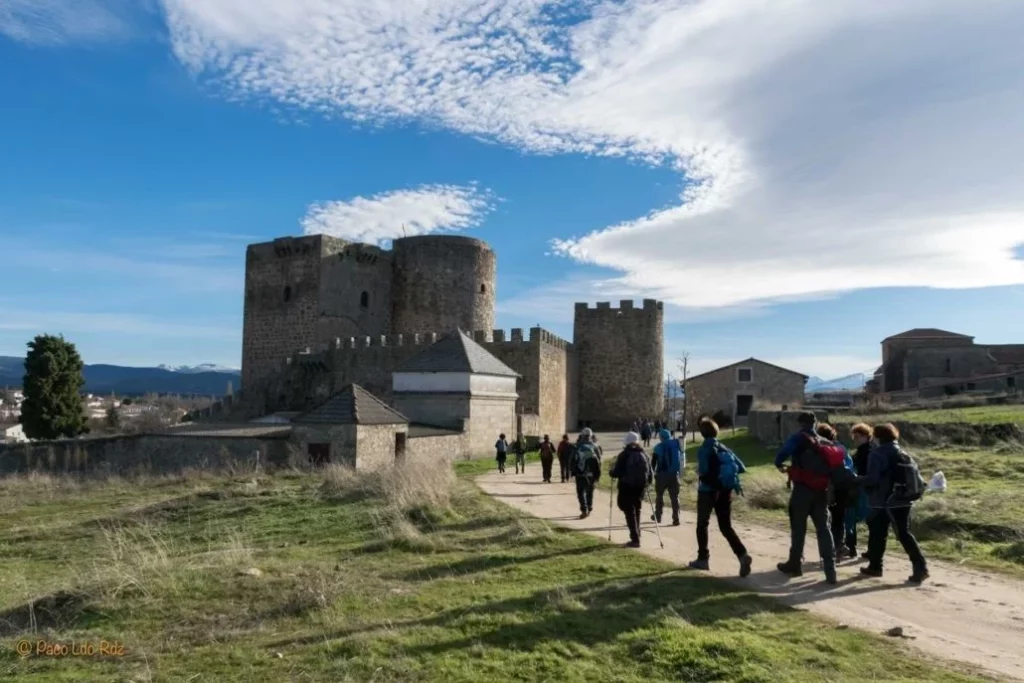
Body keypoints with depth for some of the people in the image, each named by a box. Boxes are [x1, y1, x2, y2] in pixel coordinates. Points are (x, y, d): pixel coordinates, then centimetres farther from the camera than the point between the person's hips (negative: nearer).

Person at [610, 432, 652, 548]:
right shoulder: (644, 455, 5)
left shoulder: (624, 455, -10)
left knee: (630, 513, -1)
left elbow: (616, 473, -12)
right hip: (640, 487, 5)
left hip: (627, 487, -5)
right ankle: (636, 537, 26)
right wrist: (646, 483, 22)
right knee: (636, 512, 20)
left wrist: (611, 473, 9)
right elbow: (650, 473, 7)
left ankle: (635, 539, -6)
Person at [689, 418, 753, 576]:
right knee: (726, 527, 9)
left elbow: (704, 471, -22)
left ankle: (703, 559, 17)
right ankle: (743, 555, -11)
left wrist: (701, 476, -1)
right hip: (726, 491, 5)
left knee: (702, 525, 13)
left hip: (708, 491, -5)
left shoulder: (704, 450, -12)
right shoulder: (724, 449, 7)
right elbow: (741, 467, 3)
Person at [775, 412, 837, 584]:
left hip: (802, 489, -4)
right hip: (821, 491, 5)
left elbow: (783, 453, -15)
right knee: (824, 528, 6)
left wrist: (780, 465, 5)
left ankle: (794, 564, 17)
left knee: (798, 528, 7)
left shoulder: (798, 438, -6)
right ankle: (830, 568, -1)